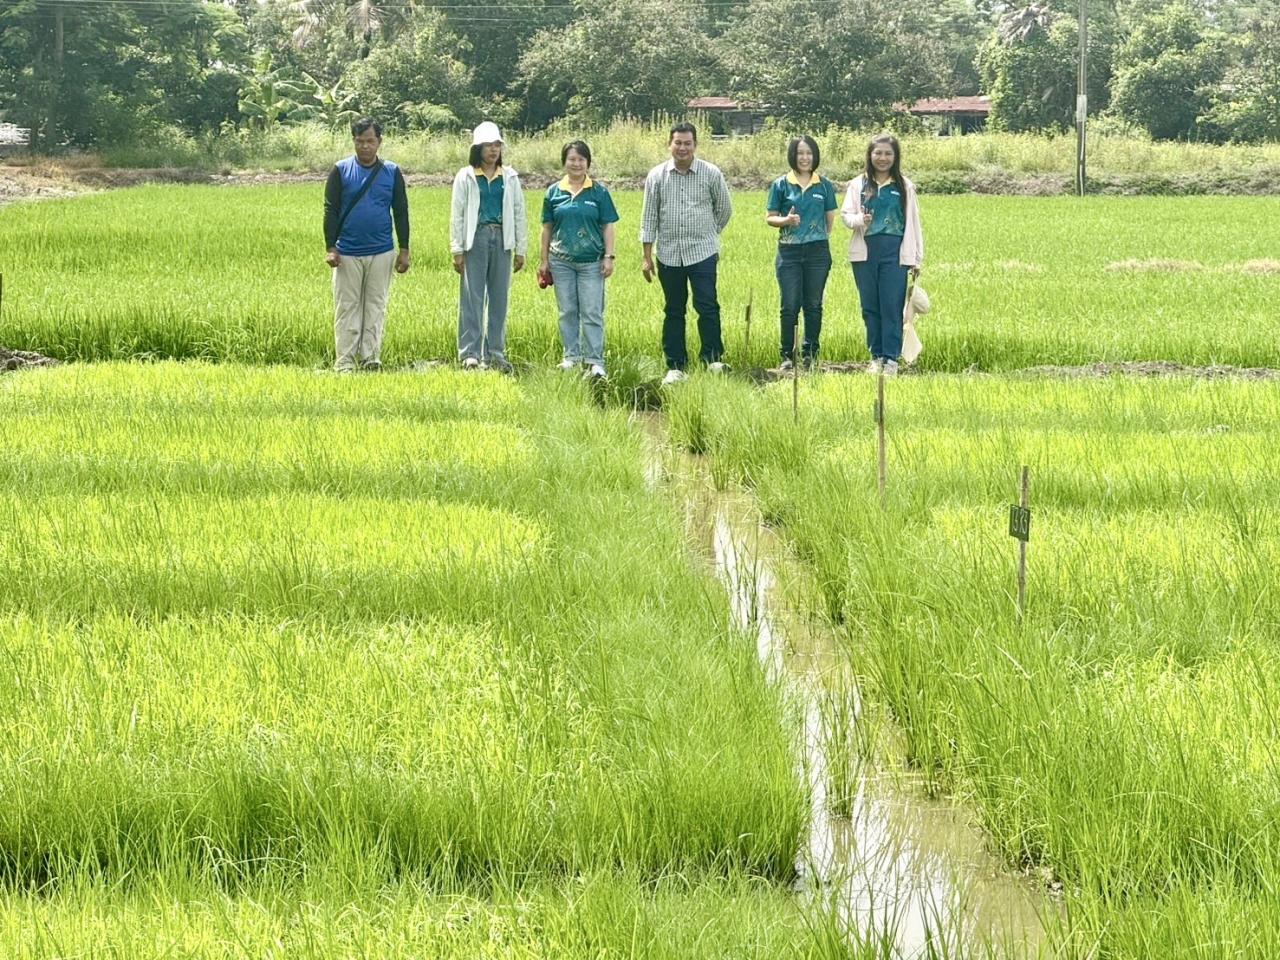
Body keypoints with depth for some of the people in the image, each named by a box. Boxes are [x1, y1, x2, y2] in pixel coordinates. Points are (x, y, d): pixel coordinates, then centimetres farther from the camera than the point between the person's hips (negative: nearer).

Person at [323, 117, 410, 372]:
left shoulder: (392, 172, 6)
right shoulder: (341, 170, 1)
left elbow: (401, 213, 9)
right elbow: (330, 210, 2)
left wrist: (404, 250, 5)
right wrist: (330, 248, -5)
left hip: (381, 253, 1)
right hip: (347, 253, -1)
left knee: (375, 308, 4)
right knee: (346, 308, 1)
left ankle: (371, 358, 8)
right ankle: (344, 361, 2)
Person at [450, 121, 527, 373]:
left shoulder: (510, 178, 11)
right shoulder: (466, 177, 3)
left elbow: (519, 214, 12)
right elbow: (457, 215, 2)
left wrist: (520, 249, 8)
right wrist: (457, 250, -4)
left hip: (502, 240, 3)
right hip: (476, 238, -3)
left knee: (500, 298, 4)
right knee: (472, 297, -5)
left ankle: (495, 352, 10)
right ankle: (470, 354, -3)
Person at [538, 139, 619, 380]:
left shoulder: (599, 192, 1)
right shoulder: (554, 192, 6)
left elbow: (608, 226, 3)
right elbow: (547, 228, 11)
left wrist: (609, 257, -4)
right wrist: (544, 261, 10)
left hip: (591, 261, -2)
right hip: (561, 261, 2)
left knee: (592, 313, -4)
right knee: (567, 312, 9)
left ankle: (595, 362, -5)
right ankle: (571, 356, 19)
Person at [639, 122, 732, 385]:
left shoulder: (711, 174, -1)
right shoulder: (657, 176, 3)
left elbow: (724, 209, 12)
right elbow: (649, 217, 5)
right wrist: (647, 256, 3)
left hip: (702, 252, -2)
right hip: (669, 254, 2)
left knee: (707, 306, -11)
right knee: (674, 311, 7)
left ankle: (713, 357, 1)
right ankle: (675, 366, 12)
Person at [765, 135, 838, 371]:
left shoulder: (824, 185, 7)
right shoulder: (781, 185, 3)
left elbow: (830, 218, 13)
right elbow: (769, 217, 3)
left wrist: (822, 239, 4)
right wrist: (786, 220, -15)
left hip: (818, 251, 1)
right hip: (789, 252, -1)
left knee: (813, 305, 6)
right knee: (790, 306, -2)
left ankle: (810, 354, 15)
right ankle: (788, 356, 5)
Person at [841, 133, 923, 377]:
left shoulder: (905, 187, 7)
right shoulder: (858, 184, 8)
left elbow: (913, 222, 8)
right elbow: (845, 214, 4)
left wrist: (917, 258, 6)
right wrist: (859, 219, -20)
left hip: (895, 253, -2)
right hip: (865, 252, 2)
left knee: (892, 307, -6)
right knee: (870, 307, 6)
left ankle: (891, 359, -3)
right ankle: (876, 356, 15)